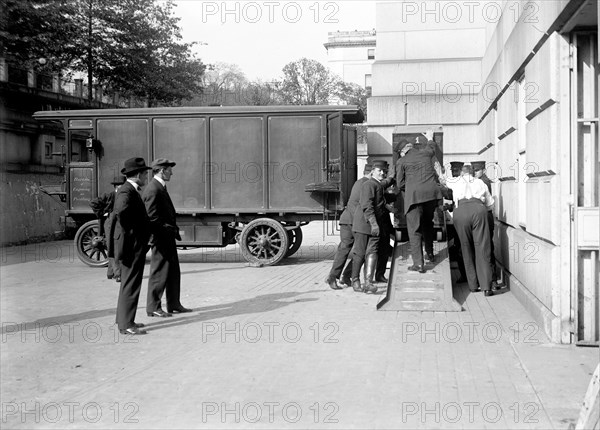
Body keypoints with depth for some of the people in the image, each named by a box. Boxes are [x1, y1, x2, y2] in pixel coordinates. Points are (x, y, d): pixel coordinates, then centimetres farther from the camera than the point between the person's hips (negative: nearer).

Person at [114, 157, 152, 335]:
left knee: (129, 284, 17)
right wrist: (128, 232, -22)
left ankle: (124, 320, 28)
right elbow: (120, 211, -35)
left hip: (136, 246, 11)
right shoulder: (126, 192, -18)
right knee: (130, 285, -5)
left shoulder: (132, 191, 14)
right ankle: (126, 324, 1)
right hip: (131, 245, -11)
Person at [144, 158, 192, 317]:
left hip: (168, 238, 10)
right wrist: (168, 230, -16)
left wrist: (173, 230, 11)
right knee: (159, 273, -1)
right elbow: (152, 218, -21)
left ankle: (174, 305, 24)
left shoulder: (161, 187, 14)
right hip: (161, 238, -10)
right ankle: (153, 308, 9)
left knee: (174, 272, 15)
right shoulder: (153, 189, -18)